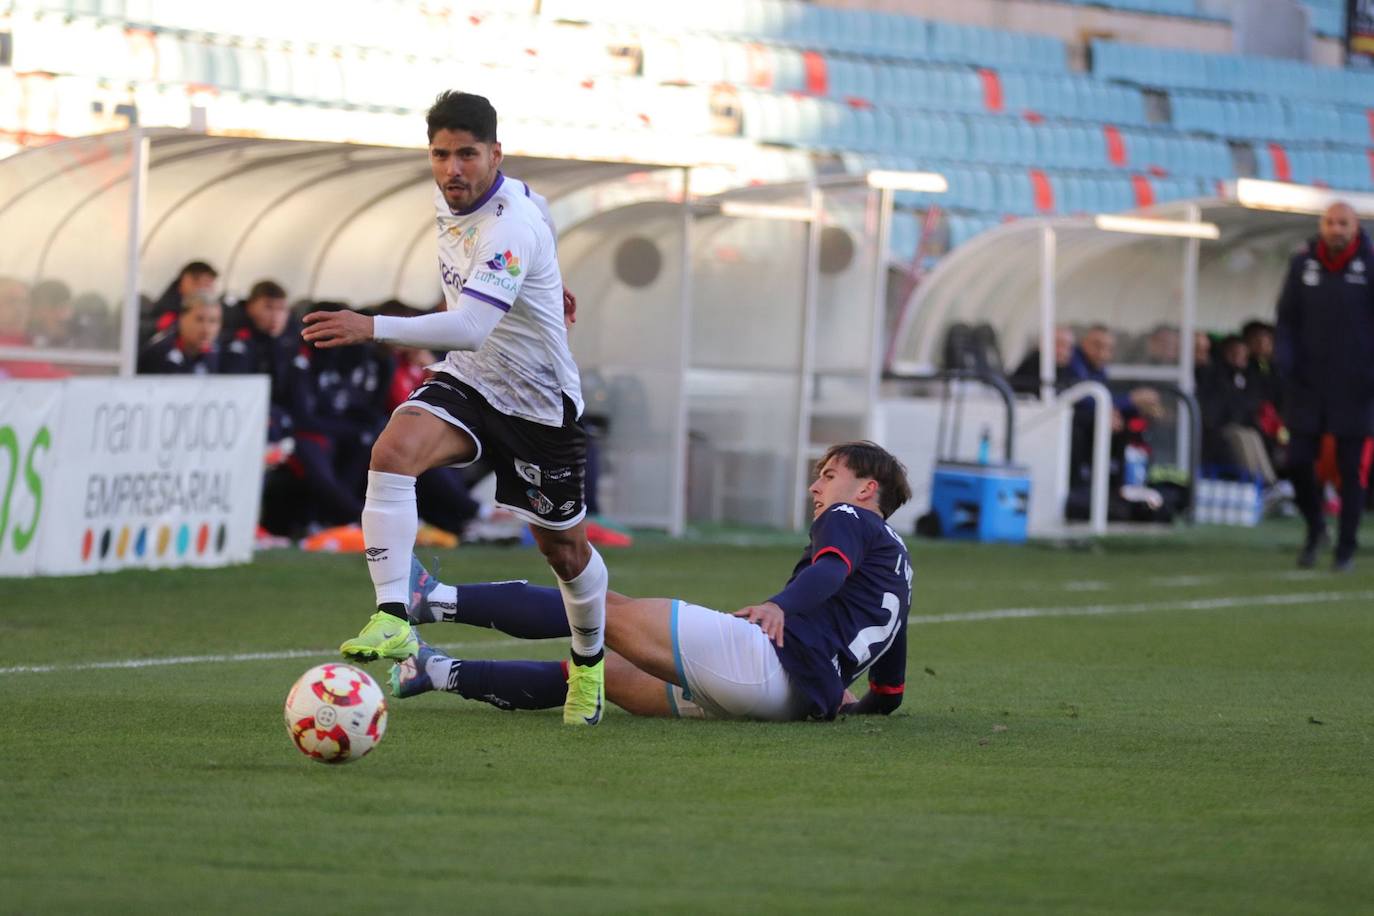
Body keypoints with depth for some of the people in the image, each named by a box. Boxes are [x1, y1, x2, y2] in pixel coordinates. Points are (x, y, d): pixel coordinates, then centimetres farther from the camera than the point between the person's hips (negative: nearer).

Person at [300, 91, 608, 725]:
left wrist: (371, 328, -52)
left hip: (540, 401, -6)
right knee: (392, 452, -26)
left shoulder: (513, 227, -31)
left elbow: (470, 327, -43)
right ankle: (392, 619, -31)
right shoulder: (448, 199, -5)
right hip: (465, 382, 6)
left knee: (563, 549, 11)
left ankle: (590, 661, 40)